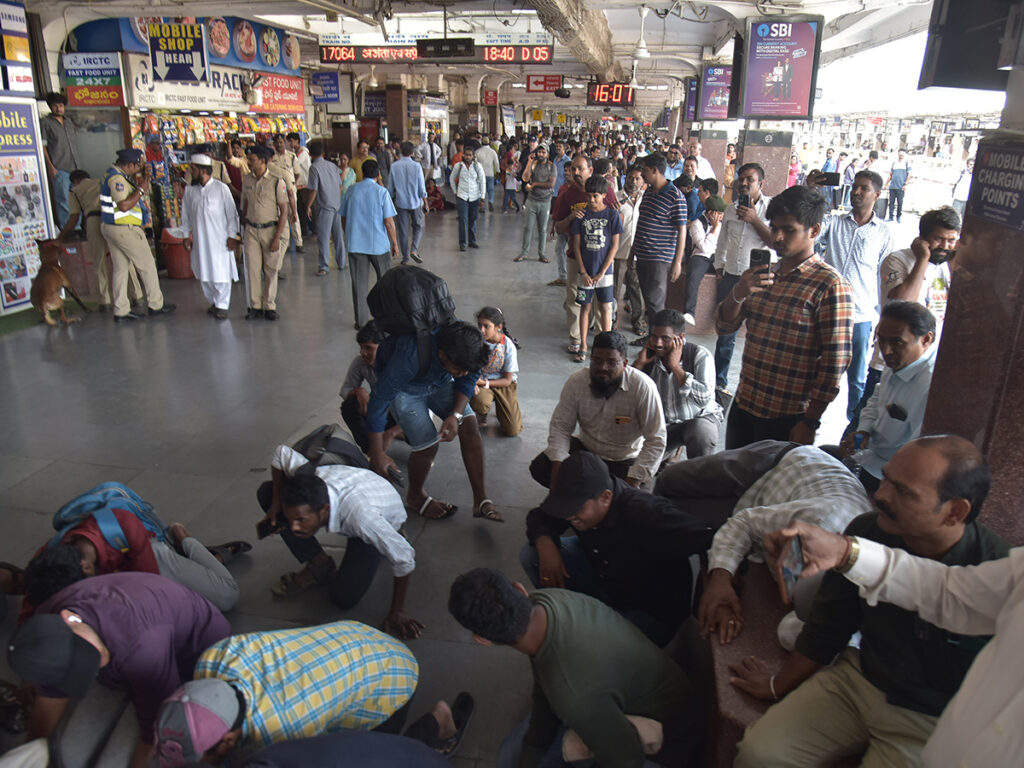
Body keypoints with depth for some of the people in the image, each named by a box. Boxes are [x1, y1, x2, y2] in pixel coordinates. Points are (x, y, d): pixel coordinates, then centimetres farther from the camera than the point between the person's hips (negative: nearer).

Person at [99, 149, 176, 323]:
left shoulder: (114, 174, 14)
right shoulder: (117, 178, -18)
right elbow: (124, 205, -27)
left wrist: (144, 176, 10)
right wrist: (141, 189, -18)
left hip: (110, 228, 10)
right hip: (125, 229, -10)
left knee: (120, 268, 10)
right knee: (147, 265, 2)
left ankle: (120, 310, 12)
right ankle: (156, 305, 10)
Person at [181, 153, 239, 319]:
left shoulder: (221, 188, -7)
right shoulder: (190, 189, 4)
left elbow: (231, 213, -3)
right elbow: (186, 213, 13)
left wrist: (232, 235, -4)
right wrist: (186, 234, 12)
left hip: (219, 238, -4)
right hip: (199, 239, 4)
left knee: (221, 273, -3)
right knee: (204, 274, 9)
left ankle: (222, 305, 8)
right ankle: (214, 302, 25)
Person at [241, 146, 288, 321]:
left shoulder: (276, 181, -10)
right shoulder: (247, 180, 4)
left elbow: (284, 211, -9)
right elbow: (245, 206, 15)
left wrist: (277, 237, -13)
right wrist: (244, 230, 12)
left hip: (270, 229, -3)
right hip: (251, 229, 3)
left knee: (271, 269, 4)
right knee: (252, 269, 3)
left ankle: (270, 306, 14)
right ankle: (255, 306, 12)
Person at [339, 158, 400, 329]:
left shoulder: (351, 191, 4)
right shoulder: (381, 192, -6)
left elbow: (343, 219, 10)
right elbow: (389, 222, -9)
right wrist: (395, 244, 0)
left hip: (355, 244, 2)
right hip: (379, 244, -2)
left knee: (359, 283, 6)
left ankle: (361, 321, 8)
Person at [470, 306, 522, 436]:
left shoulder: (508, 346, -17)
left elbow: (507, 380, -10)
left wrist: (485, 383, -23)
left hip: (503, 384, 0)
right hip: (481, 381, 0)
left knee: (512, 431, -10)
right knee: (480, 401, -39)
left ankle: (499, 406, 23)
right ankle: (481, 414, 2)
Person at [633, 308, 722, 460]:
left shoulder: (700, 355, -17)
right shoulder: (649, 356, -6)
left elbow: (705, 399, -32)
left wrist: (675, 366, -30)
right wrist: (639, 363, -21)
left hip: (700, 418, -3)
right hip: (662, 422, 4)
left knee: (702, 434, -37)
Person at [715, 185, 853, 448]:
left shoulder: (830, 285, -12)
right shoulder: (763, 273, 9)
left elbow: (835, 362, -14)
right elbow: (724, 326, 8)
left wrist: (809, 422, -15)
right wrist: (738, 293, -13)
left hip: (788, 420, -6)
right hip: (743, 407, 6)